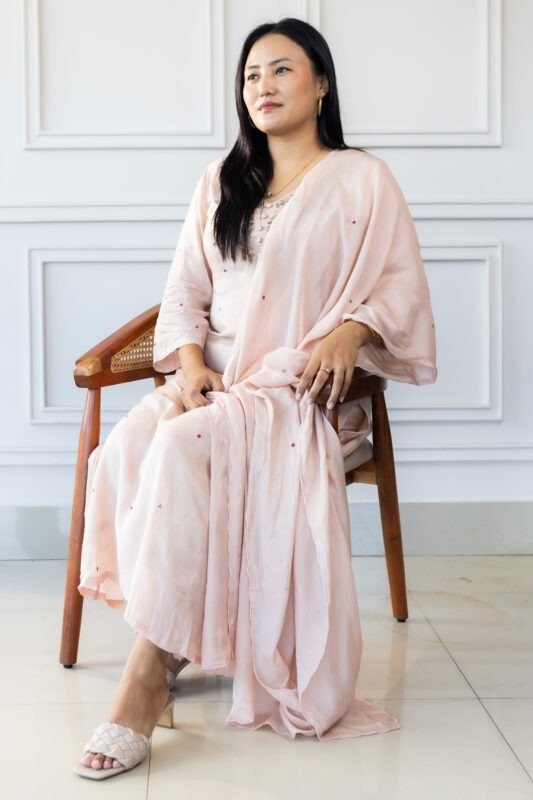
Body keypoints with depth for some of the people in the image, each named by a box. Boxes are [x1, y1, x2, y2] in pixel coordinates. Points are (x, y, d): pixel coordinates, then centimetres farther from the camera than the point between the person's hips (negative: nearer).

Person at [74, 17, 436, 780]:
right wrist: (188, 361, -5)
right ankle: (170, 649, -21)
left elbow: (401, 284, 3)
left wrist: (351, 330, -17)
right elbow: (185, 291, 14)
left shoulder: (362, 179, 8)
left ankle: (147, 680, -31)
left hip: (303, 390, -4)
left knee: (183, 451, -34)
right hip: (216, 380, 5)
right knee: (125, 447, -29)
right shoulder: (221, 181, 20)